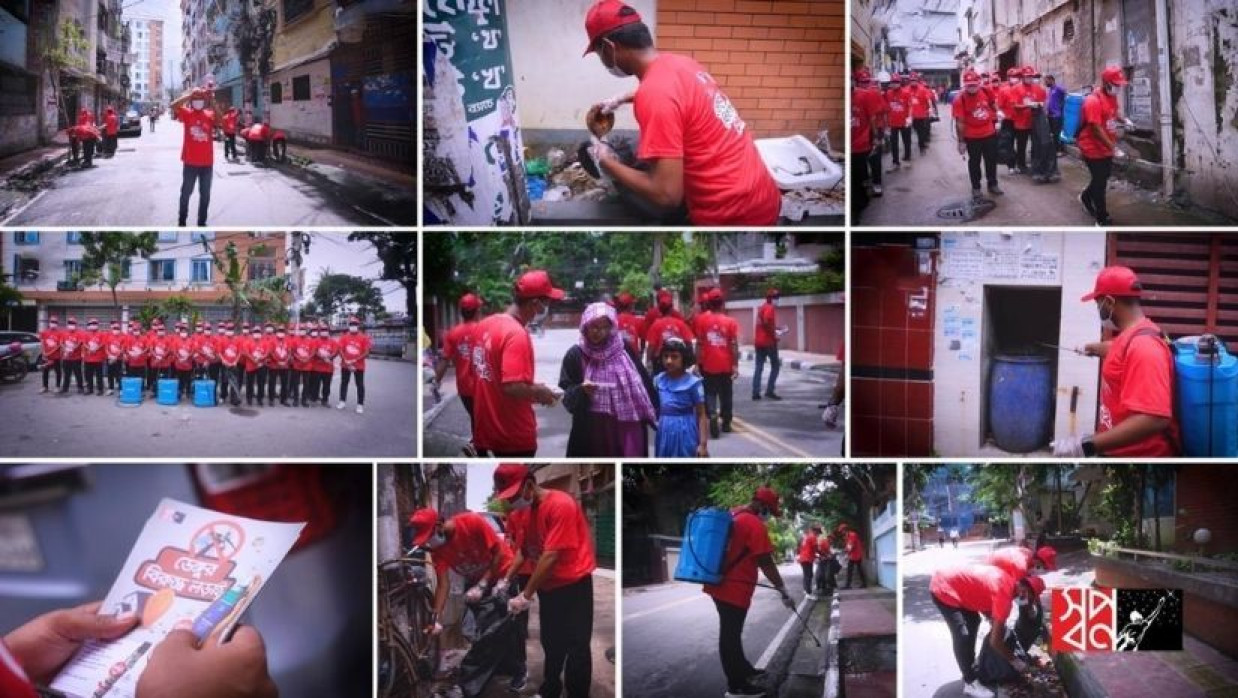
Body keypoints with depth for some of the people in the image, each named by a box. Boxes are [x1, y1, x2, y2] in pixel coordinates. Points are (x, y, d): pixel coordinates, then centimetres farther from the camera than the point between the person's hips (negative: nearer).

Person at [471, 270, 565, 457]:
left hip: (486, 429, 8)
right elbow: (512, 387, -29)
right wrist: (539, 392, -9)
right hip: (513, 435, -8)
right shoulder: (517, 334, -22)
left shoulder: (485, 324, 6)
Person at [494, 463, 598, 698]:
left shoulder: (561, 505, -25)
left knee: (576, 647, -2)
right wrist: (506, 580, -5)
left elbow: (551, 556, -27)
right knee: (551, 643, 20)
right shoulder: (526, 510, 1)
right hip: (548, 586, 8)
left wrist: (526, 595, -24)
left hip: (573, 585, -8)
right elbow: (523, 550, 8)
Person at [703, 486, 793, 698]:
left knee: (730, 632, 21)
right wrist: (783, 590, -10)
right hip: (735, 589, -9)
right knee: (731, 635, -2)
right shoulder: (755, 525, -16)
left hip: (720, 584, 9)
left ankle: (742, 669, 37)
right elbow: (766, 563, -16)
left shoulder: (731, 515, 11)